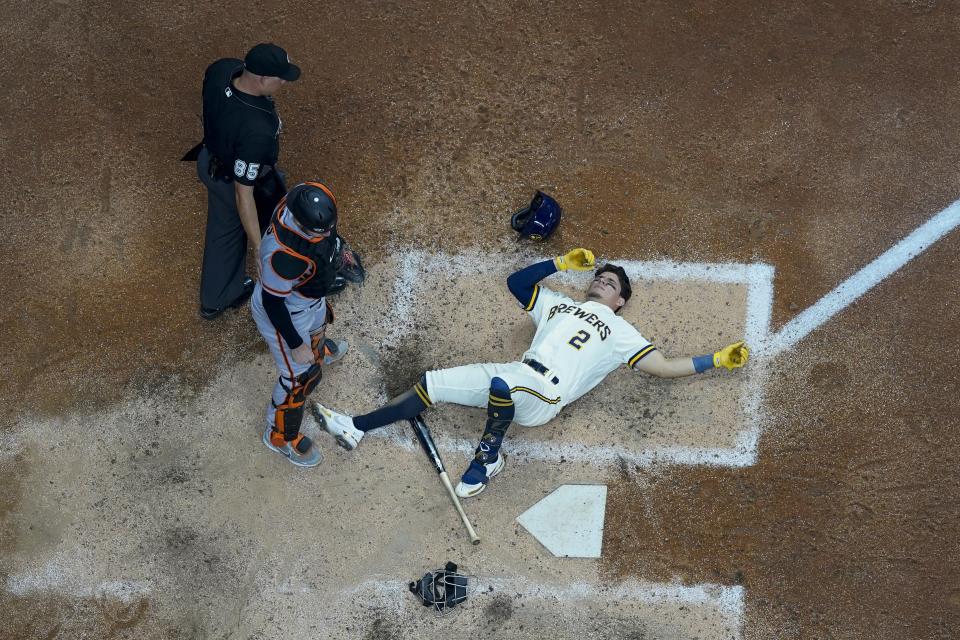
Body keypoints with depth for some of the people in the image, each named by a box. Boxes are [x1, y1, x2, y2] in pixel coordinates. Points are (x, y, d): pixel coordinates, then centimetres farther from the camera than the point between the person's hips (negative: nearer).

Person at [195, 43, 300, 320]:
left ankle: (214, 300, 50)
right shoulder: (256, 131, -46)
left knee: (223, 231, 29)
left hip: (210, 161, 7)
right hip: (244, 181, -6)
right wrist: (259, 248, -33)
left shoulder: (220, 69, -25)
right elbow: (243, 193, -38)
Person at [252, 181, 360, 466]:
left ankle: (319, 350, 76)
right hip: (284, 312, -8)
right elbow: (273, 302, -31)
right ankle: (280, 435, 37)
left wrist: (338, 246, 17)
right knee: (301, 376, 11)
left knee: (319, 322, 39)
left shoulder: (305, 198, -26)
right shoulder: (283, 254, -46)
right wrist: (295, 344, -22)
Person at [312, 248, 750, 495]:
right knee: (432, 384, -3)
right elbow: (517, 282, 32)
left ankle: (488, 458, -16)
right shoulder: (558, 304, 31)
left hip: (545, 397, -6)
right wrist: (562, 263, 26)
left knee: (502, 383, -39)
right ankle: (356, 430, 1)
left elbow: (663, 366, 9)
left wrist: (718, 360, 1)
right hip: (514, 382, 6)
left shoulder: (619, 332, 15)